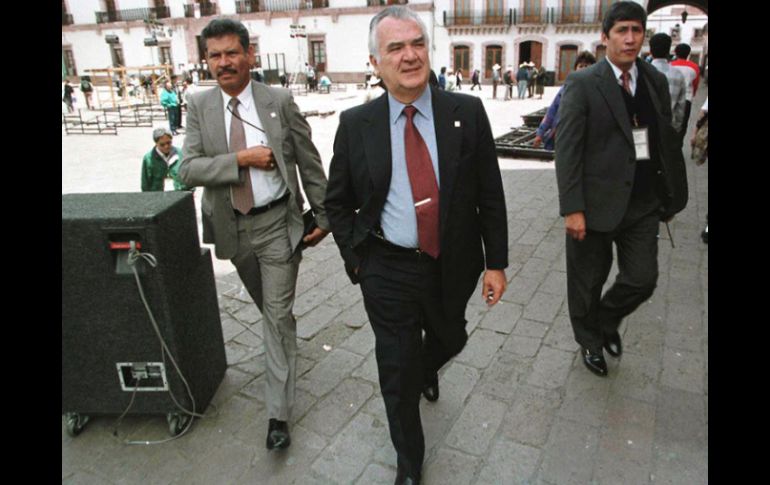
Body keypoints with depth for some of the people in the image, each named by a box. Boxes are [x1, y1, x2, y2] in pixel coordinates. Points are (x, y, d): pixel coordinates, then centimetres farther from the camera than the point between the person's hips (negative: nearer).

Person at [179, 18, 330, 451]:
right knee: (266, 306, 23)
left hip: (277, 223, -3)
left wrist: (323, 215, -3)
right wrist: (242, 159, -21)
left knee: (278, 314, -1)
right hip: (232, 226, 3)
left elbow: (309, 162, -4)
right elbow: (189, 169, -9)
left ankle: (279, 412, 9)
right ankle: (284, 349, 53)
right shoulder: (199, 105, -2)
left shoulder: (280, 101, -8)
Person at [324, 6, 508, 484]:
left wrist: (496, 261, -2)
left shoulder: (467, 112, -5)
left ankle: (427, 369, 64)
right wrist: (357, 260, 0)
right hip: (387, 270, -1)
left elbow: (490, 193, -2)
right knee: (398, 371, 9)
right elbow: (337, 202, 3)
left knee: (449, 340, 25)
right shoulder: (355, 124, -6)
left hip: (453, 265, 2)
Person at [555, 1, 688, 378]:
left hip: (644, 202, 5)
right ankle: (590, 340, 37)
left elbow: (667, 142, 11)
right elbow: (567, 149, -13)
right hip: (597, 202, -4)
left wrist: (672, 195, 9)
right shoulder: (583, 83, -9)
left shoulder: (656, 81, 7)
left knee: (642, 279, 8)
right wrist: (572, 208, -18)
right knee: (588, 280, 11)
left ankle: (606, 320, 39)